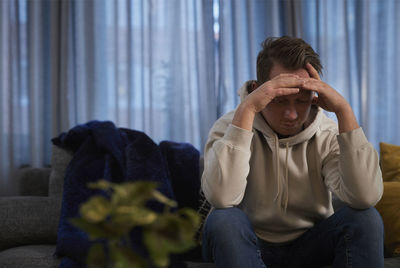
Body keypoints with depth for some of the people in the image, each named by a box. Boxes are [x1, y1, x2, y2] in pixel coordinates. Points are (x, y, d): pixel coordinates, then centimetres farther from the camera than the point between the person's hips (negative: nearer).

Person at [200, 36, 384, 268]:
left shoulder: (328, 136, -8)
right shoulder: (230, 128, -13)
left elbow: (365, 197, -27)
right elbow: (221, 197, -34)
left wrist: (344, 110, -28)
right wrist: (247, 109, -34)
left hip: (309, 246, 1)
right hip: (249, 247, -1)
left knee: (366, 218, -23)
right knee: (223, 220, -32)